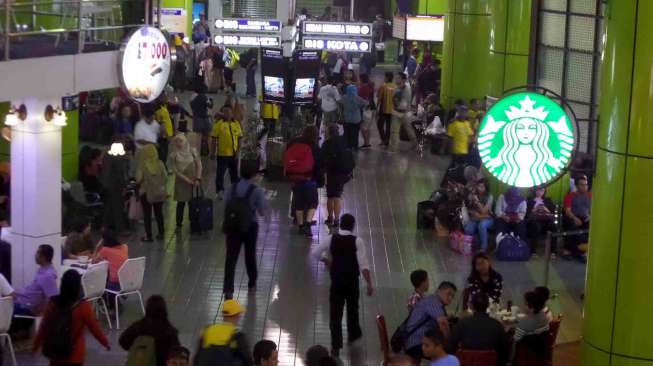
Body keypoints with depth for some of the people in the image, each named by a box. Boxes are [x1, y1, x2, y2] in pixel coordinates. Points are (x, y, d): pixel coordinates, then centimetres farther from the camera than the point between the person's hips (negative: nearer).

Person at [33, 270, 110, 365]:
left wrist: (36, 344, 16)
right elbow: (95, 328, -9)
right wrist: (106, 343, 7)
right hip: (74, 355, -4)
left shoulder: (52, 303, -7)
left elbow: (43, 326, 2)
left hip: (54, 351, 4)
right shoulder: (83, 307, -19)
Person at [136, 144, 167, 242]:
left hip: (146, 192, -3)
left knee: (147, 214, 6)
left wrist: (138, 183, 4)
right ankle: (161, 233, 23)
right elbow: (165, 176, -3)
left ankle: (148, 236, 7)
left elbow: (139, 179, -18)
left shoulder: (142, 164, -16)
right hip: (159, 192, 3)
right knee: (159, 213, 16)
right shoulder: (160, 163, -8)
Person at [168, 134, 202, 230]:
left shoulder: (192, 151, -2)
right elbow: (175, 171, -10)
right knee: (181, 204, 5)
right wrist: (187, 180, -16)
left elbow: (199, 165, -4)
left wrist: (198, 179, -13)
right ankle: (179, 225, 15)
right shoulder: (173, 155, -6)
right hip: (181, 182, -1)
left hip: (194, 181, 1)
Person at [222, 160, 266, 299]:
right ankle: (252, 283, 36)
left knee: (231, 257, 0)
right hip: (250, 226, -1)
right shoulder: (257, 191, -13)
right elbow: (262, 212, -9)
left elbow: (226, 207, 1)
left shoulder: (232, 189, -3)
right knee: (250, 255, 18)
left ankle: (228, 289, -9)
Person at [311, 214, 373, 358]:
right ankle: (353, 334, 43)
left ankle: (336, 346, -1)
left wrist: (327, 260, 16)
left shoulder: (332, 239, -6)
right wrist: (369, 283, -14)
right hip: (352, 281, -1)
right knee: (352, 308, 23)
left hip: (336, 280, 1)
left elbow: (314, 253, -2)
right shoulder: (357, 241, -13)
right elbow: (363, 264, -18)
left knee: (335, 312, 3)